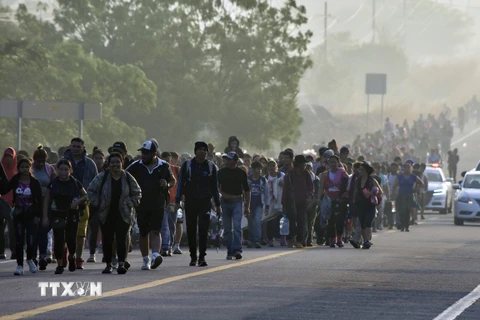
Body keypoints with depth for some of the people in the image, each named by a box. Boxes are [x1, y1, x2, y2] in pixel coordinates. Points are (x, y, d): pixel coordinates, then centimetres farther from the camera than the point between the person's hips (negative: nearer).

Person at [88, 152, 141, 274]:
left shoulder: (128, 178, 2)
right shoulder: (102, 177, -1)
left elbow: (137, 193, 13)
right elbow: (91, 190, 6)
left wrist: (131, 204, -1)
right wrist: (97, 204, -3)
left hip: (123, 214, -1)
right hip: (106, 215, 1)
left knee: (122, 239, -13)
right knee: (107, 240, 7)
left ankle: (121, 264, -18)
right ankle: (108, 265, 18)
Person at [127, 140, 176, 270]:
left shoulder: (163, 166, 2)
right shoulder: (136, 166, 3)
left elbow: (173, 181, 15)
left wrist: (167, 185, -8)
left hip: (158, 205, -2)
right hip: (141, 205, 2)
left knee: (155, 231, -15)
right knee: (143, 234, 8)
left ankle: (155, 255, -28)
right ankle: (146, 260, 18)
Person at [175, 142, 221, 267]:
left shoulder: (211, 166, 8)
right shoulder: (187, 165, 5)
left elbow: (214, 187, 13)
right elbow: (181, 184, 4)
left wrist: (217, 205, 12)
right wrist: (177, 201, -5)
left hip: (205, 201, -1)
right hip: (190, 202, 1)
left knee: (203, 229, -11)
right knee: (191, 230, 5)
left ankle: (202, 257, -13)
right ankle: (193, 257, 16)